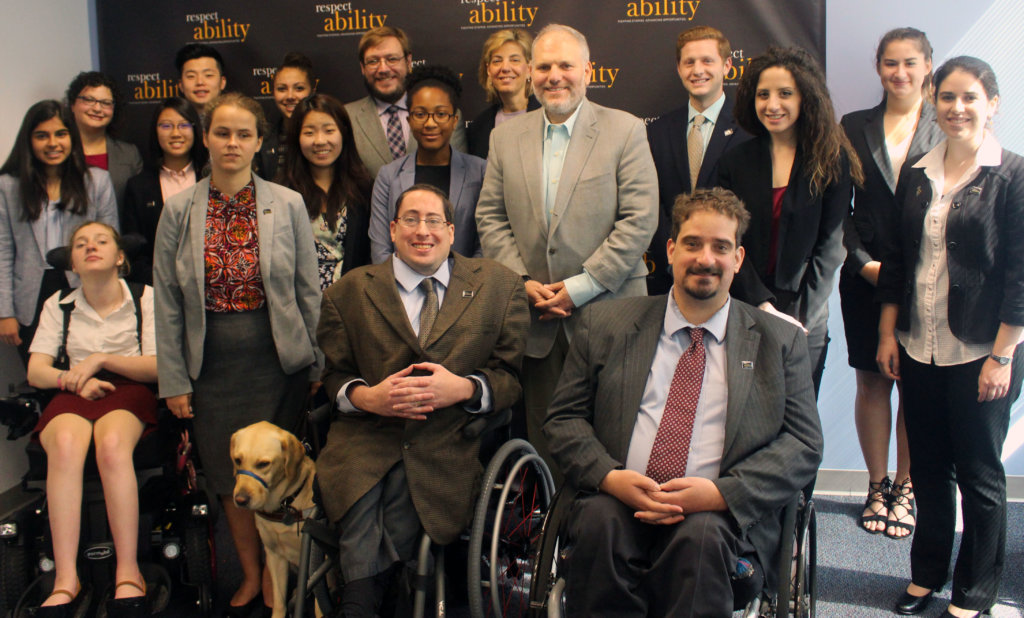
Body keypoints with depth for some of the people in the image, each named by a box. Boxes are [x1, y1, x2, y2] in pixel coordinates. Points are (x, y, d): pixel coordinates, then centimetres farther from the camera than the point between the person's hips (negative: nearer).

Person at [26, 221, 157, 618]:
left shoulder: (145, 299, 9)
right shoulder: (59, 305, 16)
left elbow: (158, 367, 1)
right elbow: (36, 371, 9)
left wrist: (101, 359, -11)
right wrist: (75, 379, -12)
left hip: (128, 392, -2)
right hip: (73, 397, 2)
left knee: (112, 443, -38)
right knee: (65, 443, -36)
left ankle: (128, 574, -35)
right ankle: (66, 579, -38)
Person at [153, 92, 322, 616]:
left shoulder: (288, 205, -2)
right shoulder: (179, 211, 1)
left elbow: (308, 292, 1)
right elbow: (167, 303, 2)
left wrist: (317, 364, 0)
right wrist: (173, 379, 0)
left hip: (277, 359, -1)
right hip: (213, 362, 1)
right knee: (230, 476, 9)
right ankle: (251, 574, 29)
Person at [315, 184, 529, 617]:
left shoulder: (499, 285, 12)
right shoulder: (350, 292, 15)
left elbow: (513, 378, 9)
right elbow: (332, 375, 15)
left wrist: (464, 388, -11)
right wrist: (365, 396, -7)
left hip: (449, 448, -1)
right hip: (366, 441, 1)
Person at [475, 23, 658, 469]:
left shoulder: (625, 131, 0)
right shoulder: (506, 137, 12)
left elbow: (640, 219, -7)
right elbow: (490, 218, 11)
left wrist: (581, 287, -12)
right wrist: (522, 281, -5)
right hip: (535, 318, 3)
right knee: (542, 441, 7)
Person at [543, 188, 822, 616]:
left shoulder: (781, 341, 12)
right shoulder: (604, 323, 13)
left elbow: (804, 444, 4)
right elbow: (565, 418, 10)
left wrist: (721, 493, -12)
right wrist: (608, 476, -11)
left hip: (719, 515, -1)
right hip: (617, 500, 1)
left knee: (702, 536, -34)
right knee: (598, 520, -32)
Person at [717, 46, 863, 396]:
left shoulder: (832, 161, 1)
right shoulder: (735, 162, 5)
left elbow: (830, 246, -3)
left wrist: (799, 317, -11)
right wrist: (764, 308, -12)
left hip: (806, 317, -1)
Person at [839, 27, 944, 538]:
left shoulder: (946, 131, 4)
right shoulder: (855, 128, 8)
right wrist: (864, 263, -6)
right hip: (866, 276, 1)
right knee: (872, 382, 7)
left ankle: (904, 488, 17)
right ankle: (877, 486, 21)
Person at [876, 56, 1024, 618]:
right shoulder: (917, 175, 8)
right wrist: (888, 333, 8)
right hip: (919, 348, 4)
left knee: (979, 474, 6)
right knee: (927, 467, 13)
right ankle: (927, 572, 30)